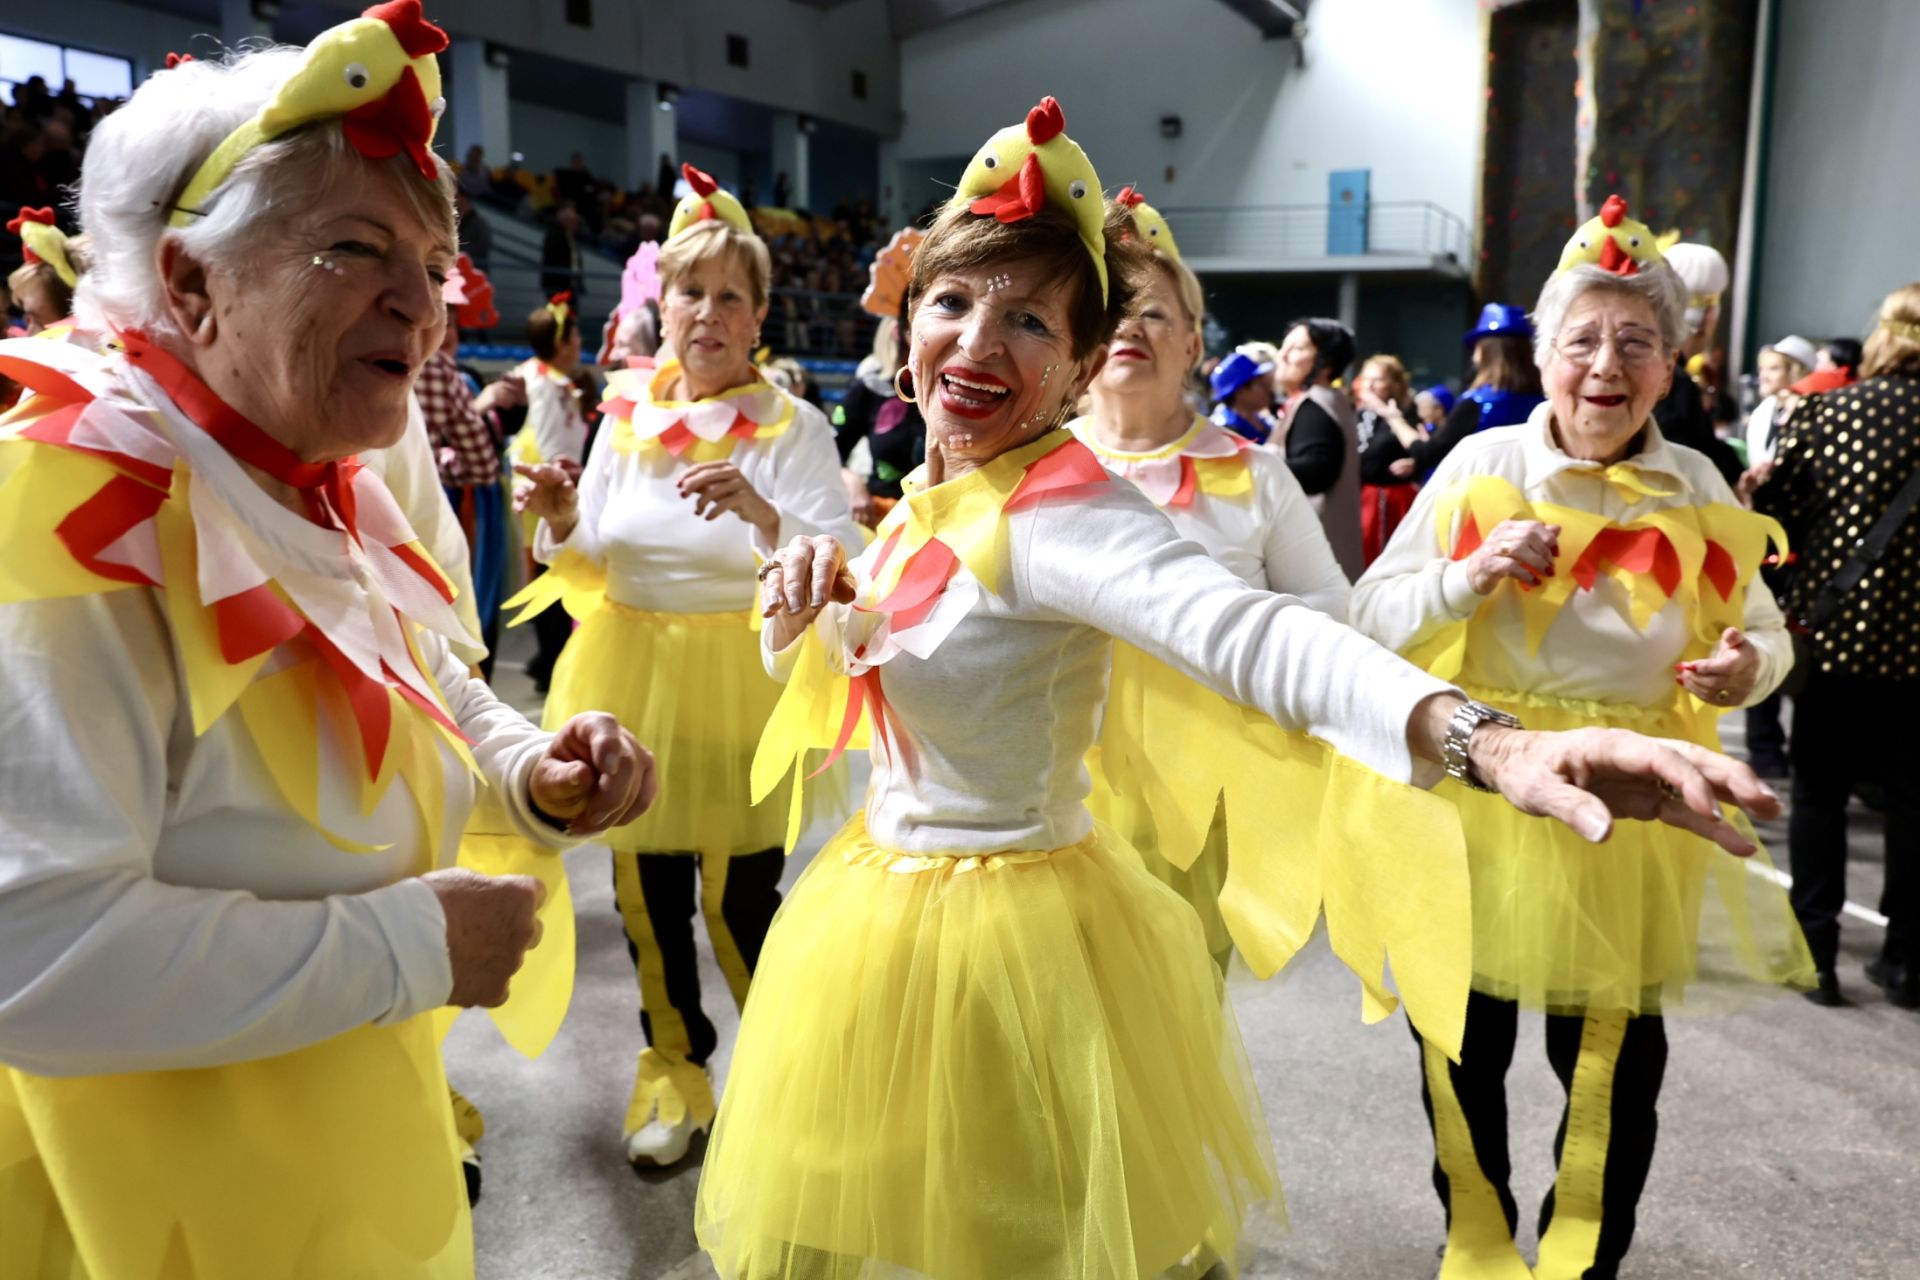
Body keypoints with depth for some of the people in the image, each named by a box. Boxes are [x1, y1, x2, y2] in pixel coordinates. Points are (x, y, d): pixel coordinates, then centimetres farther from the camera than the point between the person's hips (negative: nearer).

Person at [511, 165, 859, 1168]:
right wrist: (561, 524, -11)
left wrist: (764, 515, -34)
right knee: (645, 886, 12)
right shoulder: (628, 413, 5)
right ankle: (672, 1063, 35)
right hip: (631, 672, 4)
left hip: (742, 681, -4)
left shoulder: (794, 427, -7)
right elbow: (591, 564, 10)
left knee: (740, 898, -1)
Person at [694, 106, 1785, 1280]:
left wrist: (1486, 740, -59)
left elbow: (1252, 633, -43)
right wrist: (806, 605, -8)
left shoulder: (1055, 511, -23)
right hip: (887, 905, 8)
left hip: (1004, 938, -8)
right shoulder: (930, 501, 2)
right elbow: (816, 692, 15)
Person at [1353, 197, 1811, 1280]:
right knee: (1463, 1041, 11)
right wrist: (1475, 573, -21)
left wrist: (1750, 664, -10)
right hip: (1481, 788, -1)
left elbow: (1766, 630, 12)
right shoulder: (1483, 465, -4)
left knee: (1613, 1057, 9)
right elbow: (1375, 616, -5)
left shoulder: (1697, 489, 1)